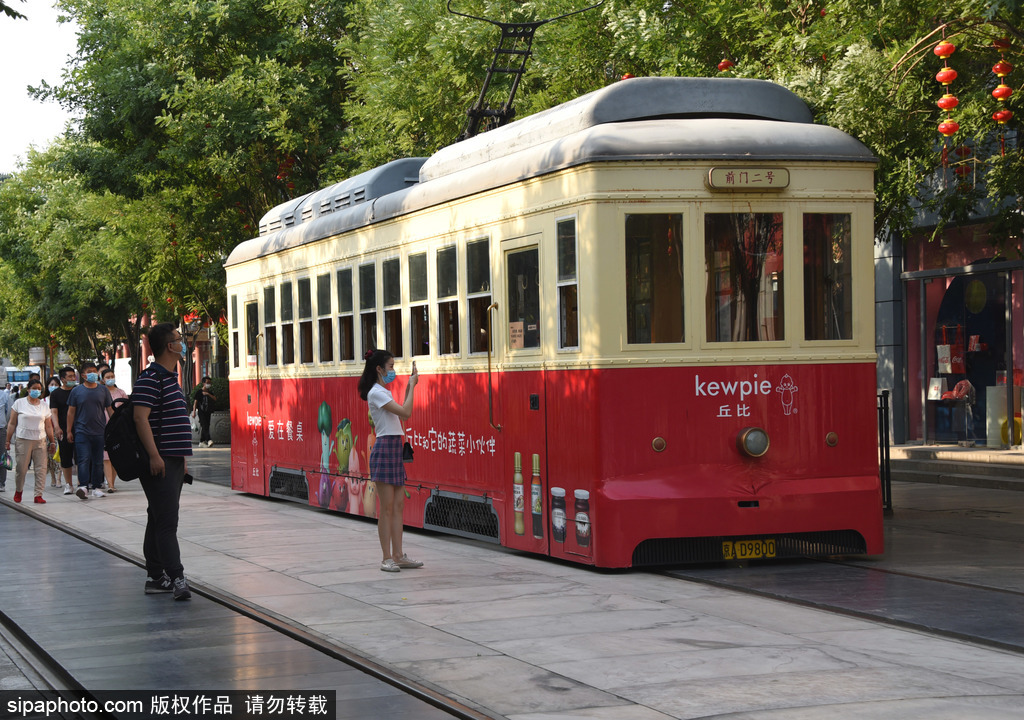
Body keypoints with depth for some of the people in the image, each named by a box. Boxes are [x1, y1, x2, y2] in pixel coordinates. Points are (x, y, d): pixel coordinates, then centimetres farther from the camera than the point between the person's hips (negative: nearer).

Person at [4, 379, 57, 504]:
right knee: (21, 468, -1)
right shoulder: (19, 403, 4)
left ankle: (38, 495, -1)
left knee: (41, 468, -5)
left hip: (40, 441, 2)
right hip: (23, 440, -2)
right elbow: (12, 423, 4)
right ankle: (18, 491, 23)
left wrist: (52, 441, 9)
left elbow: (48, 426, 14)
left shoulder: (44, 406, 12)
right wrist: (8, 440, -1)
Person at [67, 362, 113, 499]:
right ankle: (83, 487, -20)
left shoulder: (103, 390, 9)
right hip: (82, 431, -2)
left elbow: (110, 410, 13)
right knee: (84, 459, -12)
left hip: (100, 432, 2)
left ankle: (96, 488, 12)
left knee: (98, 461, 6)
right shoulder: (77, 391, 4)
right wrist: (69, 431, 3)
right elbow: (71, 412, 7)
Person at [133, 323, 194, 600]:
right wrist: (154, 455, -26)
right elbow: (141, 418, -21)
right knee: (166, 522, -13)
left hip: (173, 460, 10)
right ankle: (176, 578, -17)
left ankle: (156, 577, 17)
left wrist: (181, 458, 25)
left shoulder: (170, 378, 18)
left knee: (159, 520, 12)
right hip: (160, 462, -10)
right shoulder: (150, 378, -13)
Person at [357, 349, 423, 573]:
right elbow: (406, 413, -18)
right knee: (387, 508, -6)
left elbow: (403, 413, 19)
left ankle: (398, 555, 11)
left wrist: (409, 385, 16)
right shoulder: (376, 393, -12)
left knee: (398, 506, 8)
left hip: (395, 448, 10)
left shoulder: (384, 392, 18)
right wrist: (412, 386, -8)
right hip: (384, 448, -10)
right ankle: (387, 558, -3)